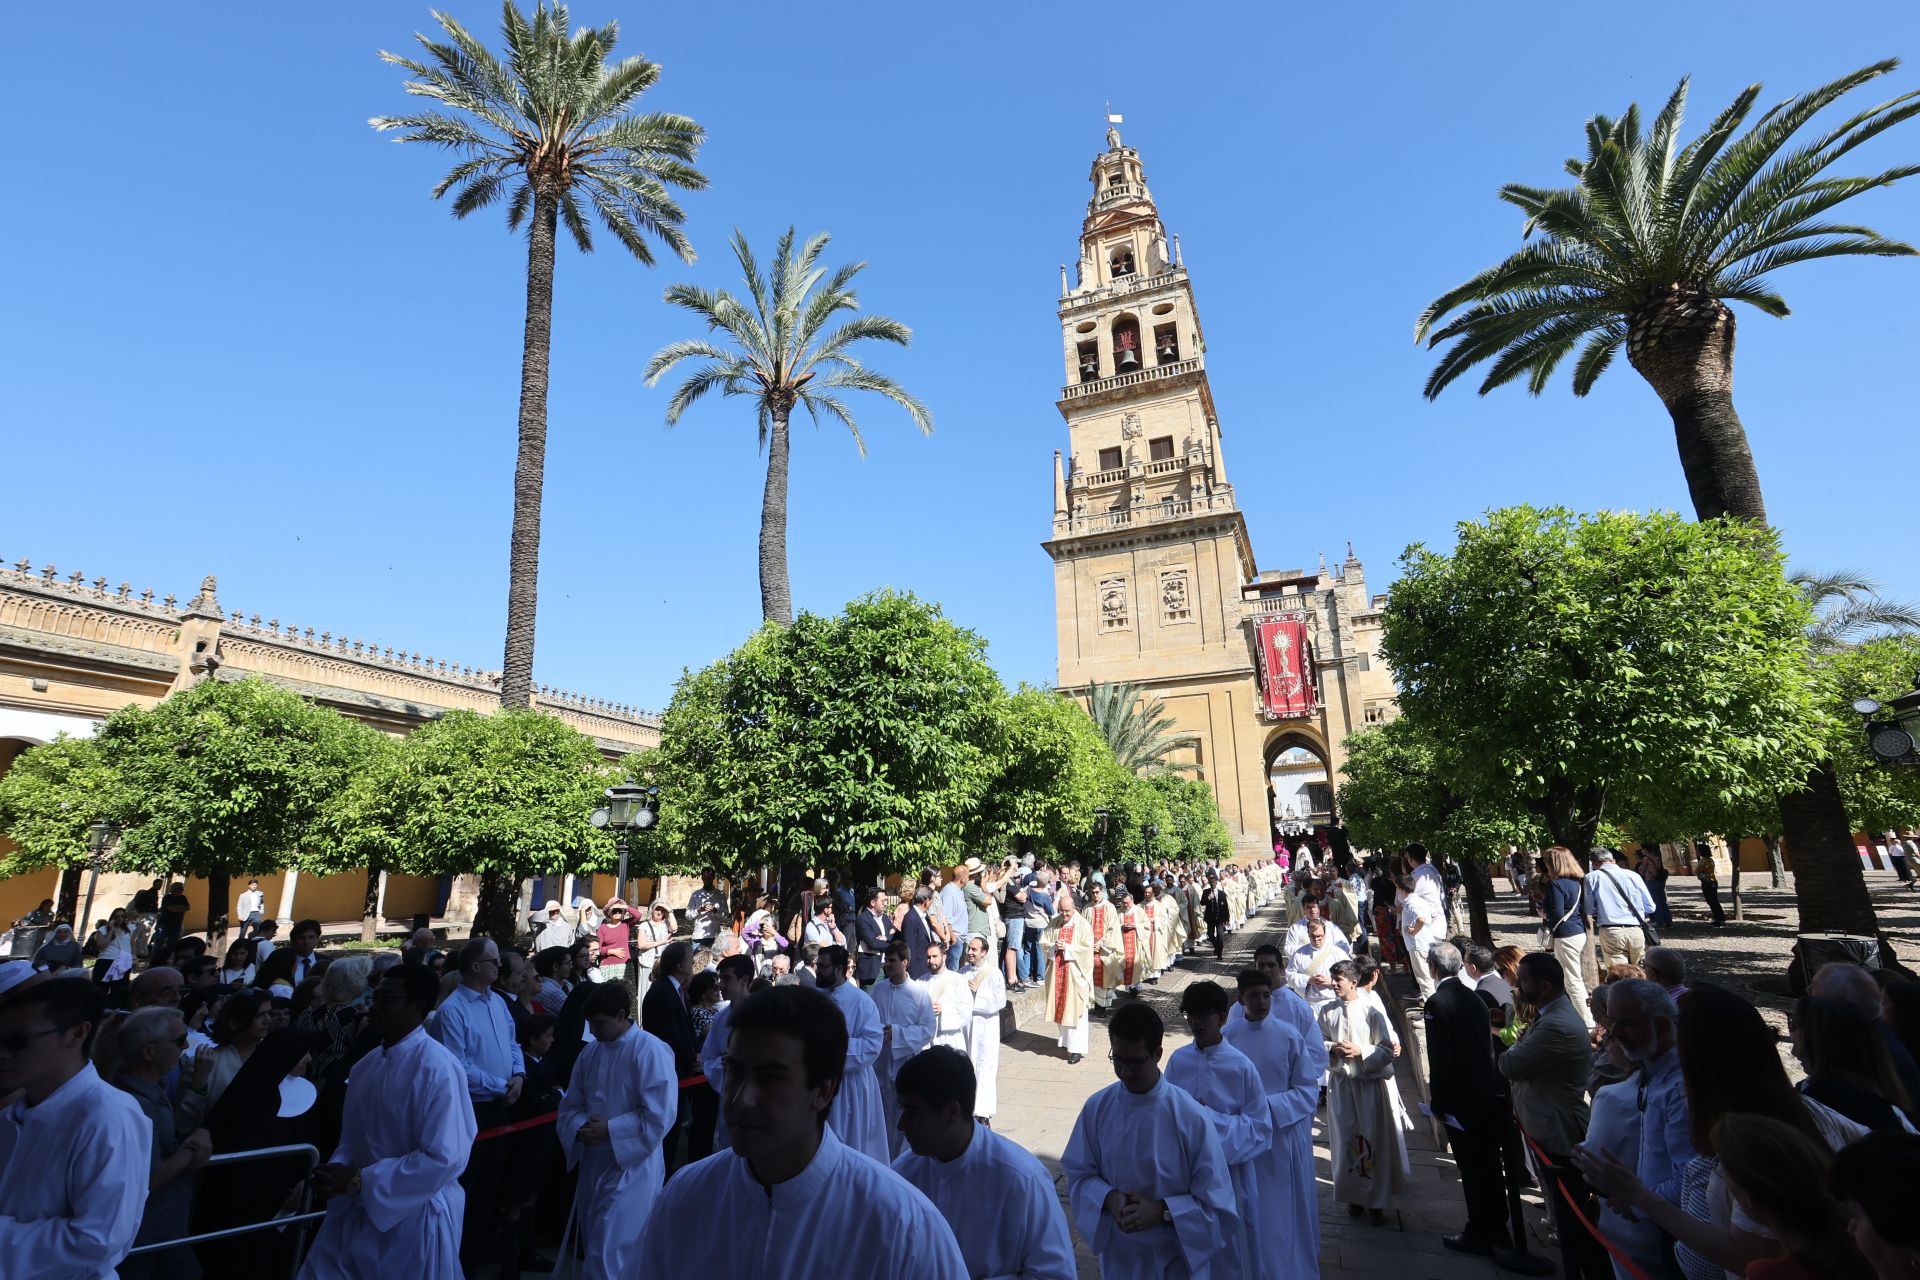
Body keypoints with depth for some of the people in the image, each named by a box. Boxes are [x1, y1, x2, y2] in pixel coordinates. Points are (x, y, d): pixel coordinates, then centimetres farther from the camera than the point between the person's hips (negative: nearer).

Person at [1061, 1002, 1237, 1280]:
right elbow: (1078, 1175, -2)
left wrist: (1161, 1211, -24)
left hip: (1178, 1256, -2)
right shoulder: (1097, 1108, -13)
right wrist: (1109, 1198, -20)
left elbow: (1214, 1202, -14)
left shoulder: (1191, 1117, -21)